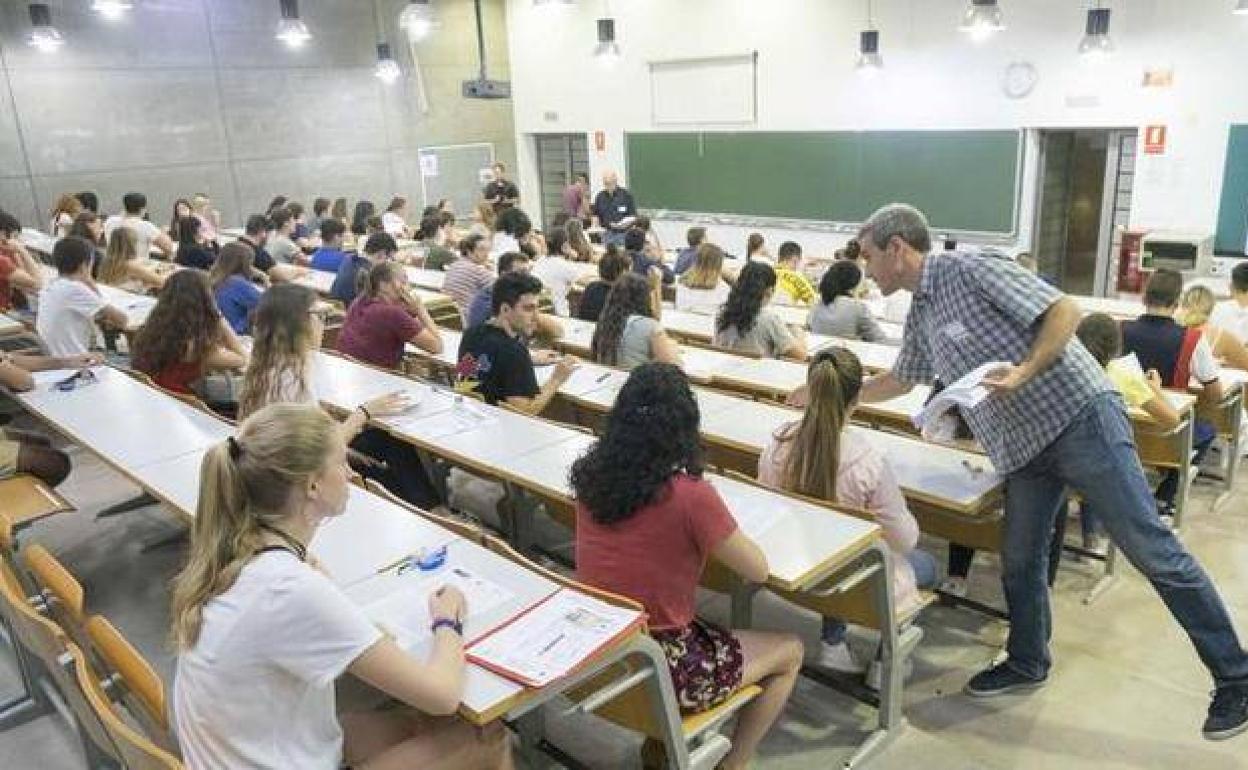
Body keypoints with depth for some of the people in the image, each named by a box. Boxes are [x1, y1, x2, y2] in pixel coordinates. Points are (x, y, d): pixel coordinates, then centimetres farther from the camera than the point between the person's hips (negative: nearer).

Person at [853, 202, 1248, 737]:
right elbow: (902, 379, 31)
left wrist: (1024, 373, -26)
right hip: (1023, 448, 8)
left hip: (1079, 417, -8)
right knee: (1019, 562, 13)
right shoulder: (920, 314, 15)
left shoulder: (969, 269, -11)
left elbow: (1065, 310, -14)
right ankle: (1027, 664, 32)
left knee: (1151, 549, -3)